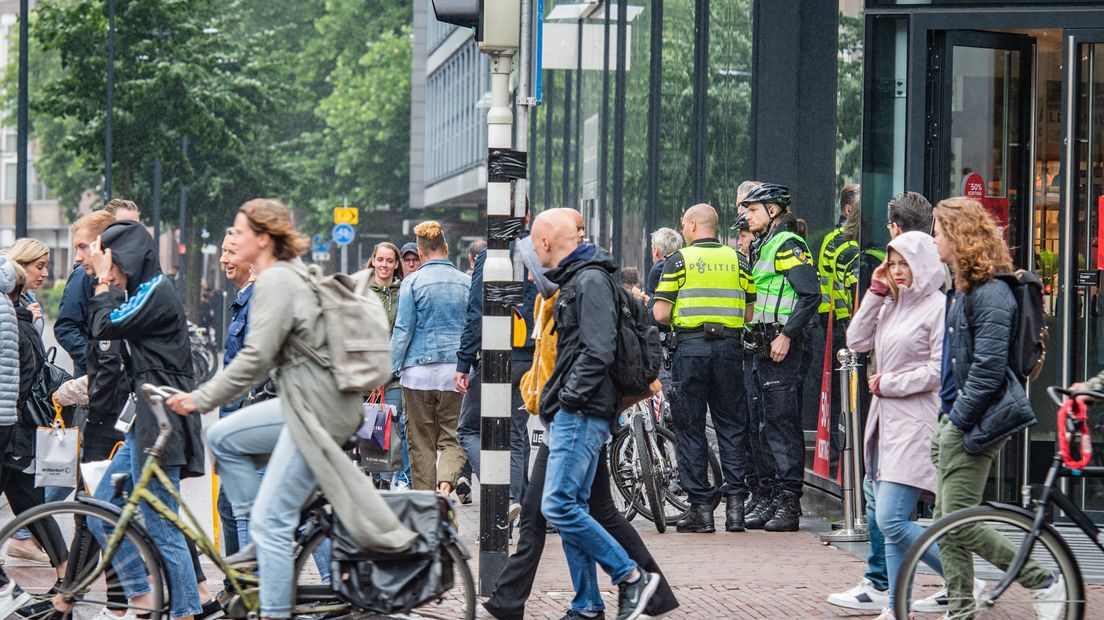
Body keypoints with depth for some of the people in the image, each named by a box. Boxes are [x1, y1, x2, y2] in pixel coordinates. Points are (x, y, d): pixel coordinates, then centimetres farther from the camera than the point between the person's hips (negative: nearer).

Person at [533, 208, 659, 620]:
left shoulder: (591, 280, -11)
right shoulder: (571, 281, 21)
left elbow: (599, 351, -20)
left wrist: (570, 397, -19)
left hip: (582, 414, -10)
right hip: (569, 415, 10)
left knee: (559, 506, -16)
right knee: (571, 510, 8)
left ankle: (631, 577, -9)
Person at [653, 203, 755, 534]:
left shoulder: (679, 260, -3)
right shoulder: (737, 260, 7)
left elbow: (661, 314, -7)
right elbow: (751, 311, 6)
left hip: (690, 347, -3)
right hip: (730, 347, 3)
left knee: (691, 430, 3)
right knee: (731, 427, 9)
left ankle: (701, 508, 2)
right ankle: (735, 504, 4)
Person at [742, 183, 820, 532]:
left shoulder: (788, 245, -11)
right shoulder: (762, 247, 20)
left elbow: (811, 294, -19)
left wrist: (786, 335, -21)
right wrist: (755, 338, 17)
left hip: (781, 347, -10)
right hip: (761, 346, 10)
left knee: (784, 423, -9)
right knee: (768, 423, 12)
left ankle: (789, 502, -9)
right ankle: (771, 495, 17)